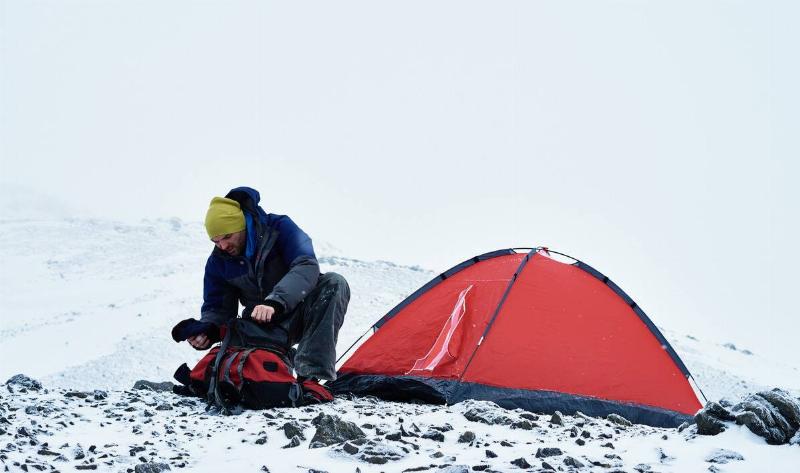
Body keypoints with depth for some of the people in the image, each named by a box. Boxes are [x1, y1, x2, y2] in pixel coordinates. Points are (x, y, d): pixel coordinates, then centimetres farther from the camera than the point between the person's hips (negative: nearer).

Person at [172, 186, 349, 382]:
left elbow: (307, 267, -29)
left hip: (300, 310, -2)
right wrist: (207, 329, -20)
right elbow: (216, 307, 5)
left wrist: (275, 302, -44)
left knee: (334, 284, -34)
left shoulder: (279, 228, -15)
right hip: (261, 325, 2)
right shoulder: (218, 261, -1)